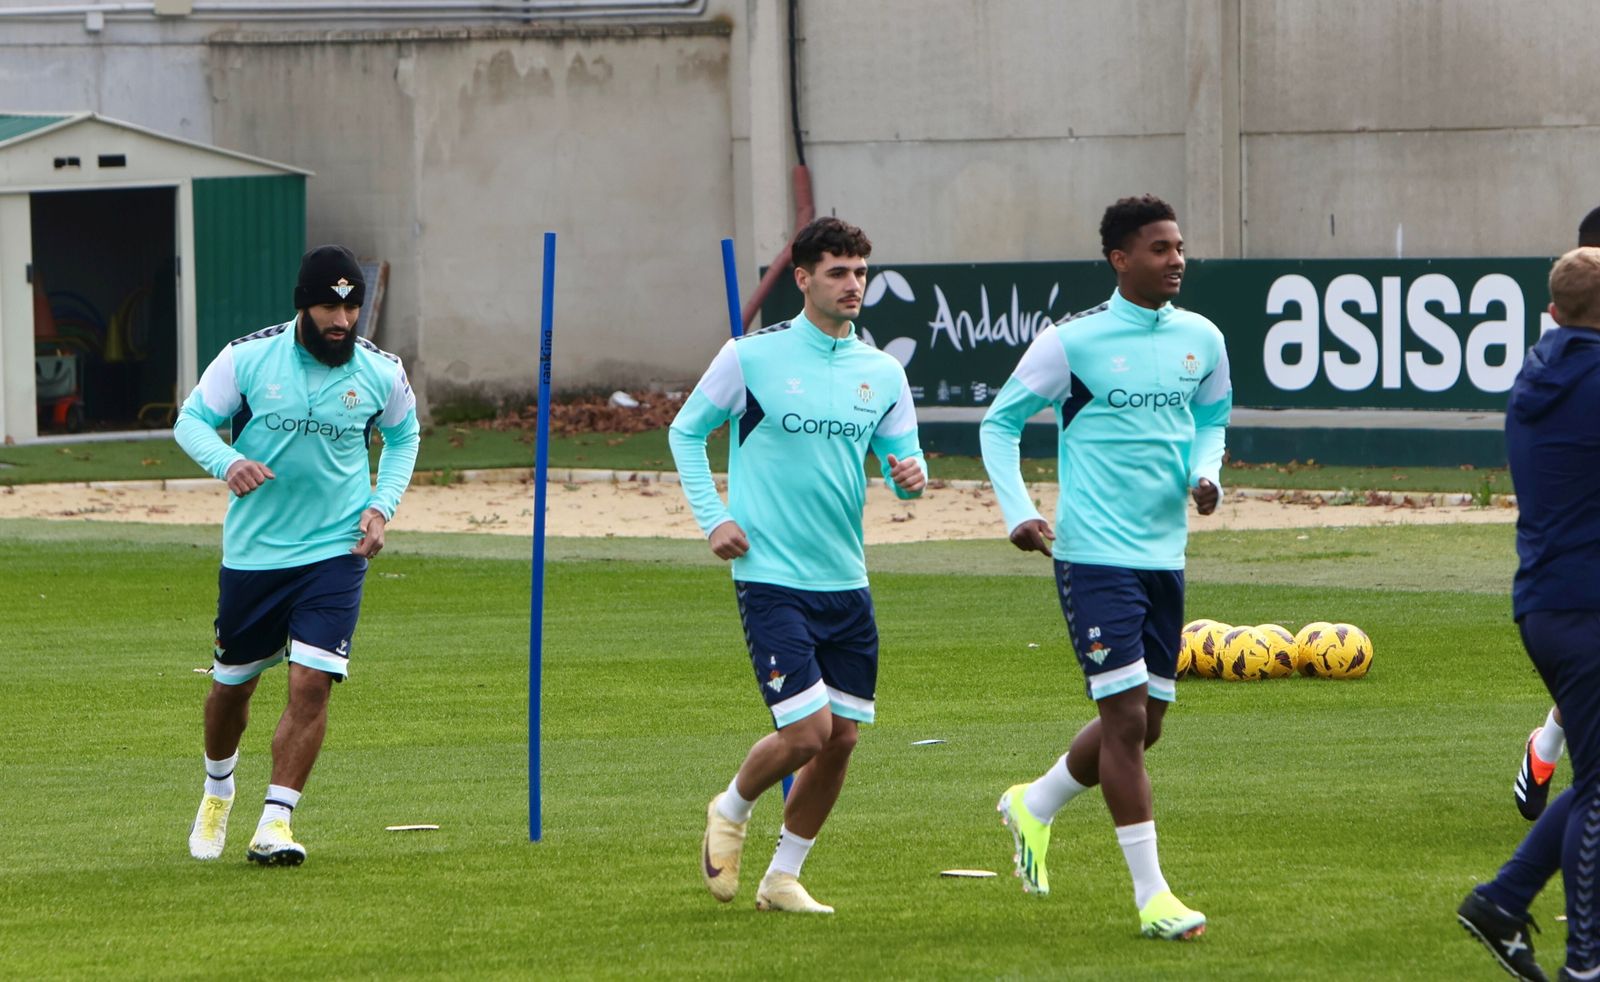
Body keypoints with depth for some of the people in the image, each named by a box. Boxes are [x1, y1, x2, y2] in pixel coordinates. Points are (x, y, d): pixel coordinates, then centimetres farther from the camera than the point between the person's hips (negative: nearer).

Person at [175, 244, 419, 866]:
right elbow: (191, 419, -2)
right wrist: (227, 462, -23)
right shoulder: (248, 357, -9)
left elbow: (403, 436, 15)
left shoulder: (381, 372, -4)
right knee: (234, 681, 14)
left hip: (335, 552, 0)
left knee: (312, 682, -16)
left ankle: (276, 820, -12)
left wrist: (382, 506, 1)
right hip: (252, 552, 0)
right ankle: (218, 788, 42)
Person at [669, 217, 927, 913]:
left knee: (842, 738, 6)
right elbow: (686, 431, 5)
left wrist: (911, 477, -12)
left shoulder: (882, 372, 7)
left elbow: (902, 458, 12)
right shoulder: (751, 357, -6)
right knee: (808, 729, -14)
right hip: (772, 577, -5)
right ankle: (731, 812, 15)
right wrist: (711, 517, -5)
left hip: (846, 581, 5)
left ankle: (783, 876, 22)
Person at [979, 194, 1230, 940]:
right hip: (1094, 555, -6)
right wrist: (1017, 513, -12)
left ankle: (1034, 807, 39)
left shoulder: (1201, 340, 6)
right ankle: (1151, 897, -6)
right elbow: (1000, 423, 0)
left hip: (1164, 556, 6)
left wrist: (1206, 472, 2)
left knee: (1143, 723, 12)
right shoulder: (1072, 343, -9)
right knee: (1127, 716, -11)